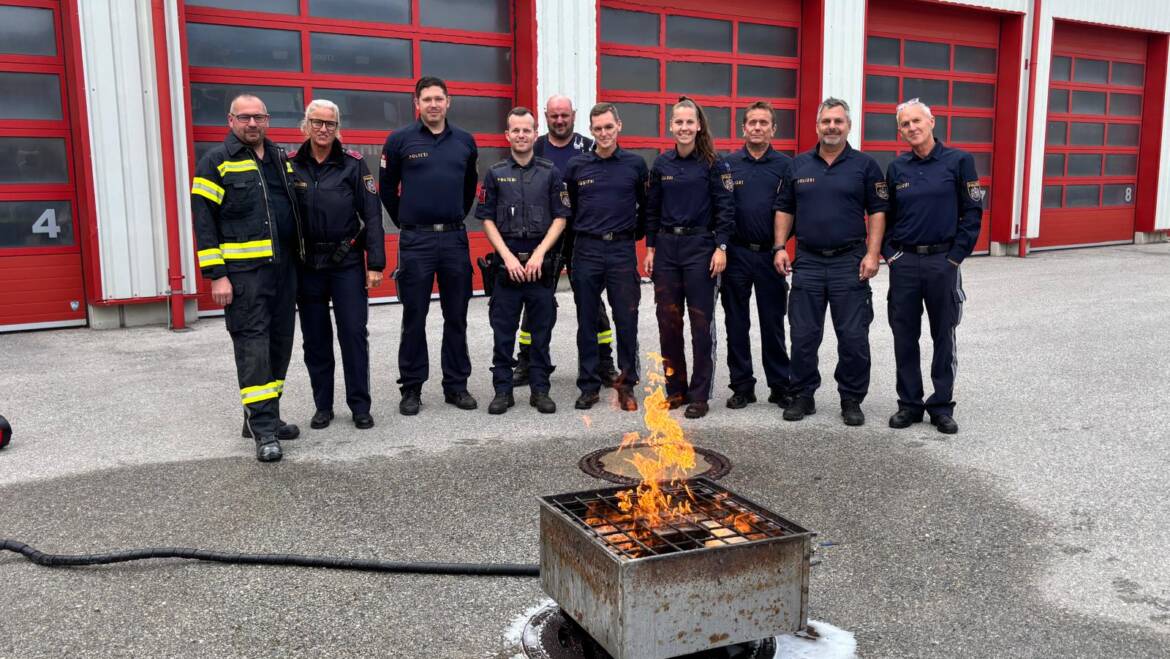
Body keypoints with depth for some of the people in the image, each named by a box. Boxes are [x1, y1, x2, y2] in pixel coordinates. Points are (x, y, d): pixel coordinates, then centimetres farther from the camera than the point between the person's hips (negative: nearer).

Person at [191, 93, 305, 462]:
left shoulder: (280, 159, 16)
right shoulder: (216, 162, -2)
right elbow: (204, 221, -6)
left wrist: (300, 257, 16)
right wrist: (216, 275, -13)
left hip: (284, 268, 7)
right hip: (243, 273, -6)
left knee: (280, 343, 10)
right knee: (253, 345, -7)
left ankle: (262, 416, 22)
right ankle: (264, 430, -5)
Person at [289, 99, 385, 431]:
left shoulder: (353, 164, 0)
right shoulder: (290, 166, 3)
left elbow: (372, 215, -2)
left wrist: (376, 263, -7)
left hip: (347, 262, -2)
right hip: (306, 264, 2)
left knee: (354, 334, -1)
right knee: (315, 338, 9)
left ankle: (360, 406, 10)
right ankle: (323, 406, 21)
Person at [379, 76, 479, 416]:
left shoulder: (465, 141, 7)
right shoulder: (400, 140, -1)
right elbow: (387, 188, 7)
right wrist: (404, 221, 9)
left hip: (456, 238, 3)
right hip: (415, 241, -3)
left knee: (456, 317, 8)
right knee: (414, 318, 3)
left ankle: (456, 385, 18)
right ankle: (411, 388, 13)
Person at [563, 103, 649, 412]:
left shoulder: (636, 164, 3)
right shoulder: (576, 166, 4)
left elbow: (646, 206, 13)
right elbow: (567, 208, 13)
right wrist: (574, 238, 13)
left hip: (622, 250, -1)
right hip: (586, 250, 1)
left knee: (626, 321, 2)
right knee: (587, 322, 5)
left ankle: (626, 384, 15)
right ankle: (588, 386, 15)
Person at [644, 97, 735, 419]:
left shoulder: (713, 163, -3)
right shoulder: (661, 163, 8)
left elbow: (725, 208, -5)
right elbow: (652, 209, 13)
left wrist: (721, 248, -12)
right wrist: (650, 248, 9)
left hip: (700, 246, -4)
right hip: (666, 246, 4)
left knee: (701, 322, 0)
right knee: (668, 320, 6)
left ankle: (699, 395, 8)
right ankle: (675, 389, 19)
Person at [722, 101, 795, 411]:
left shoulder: (785, 165, 3)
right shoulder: (727, 164, 4)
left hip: (770, 255, -1)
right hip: (736, 254, 1)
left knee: (773, 324, 7)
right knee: (737, 324, 7)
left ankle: (780, 386, 17)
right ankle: (742, 387, 17)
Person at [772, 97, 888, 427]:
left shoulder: (865, 165, 2)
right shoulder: (798, 165, 9)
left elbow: (877, 212, 0)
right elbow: (784, 209, 12)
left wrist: (872, 254, -9)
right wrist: (779, 247, 1)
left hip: (849, 262, -2)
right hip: (807, 261, 2)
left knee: (853, 337, 1)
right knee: (803, 335, 6)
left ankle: (852, 399, 15)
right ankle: (803, 396, 19)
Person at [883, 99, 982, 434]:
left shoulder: (958, 161, -2)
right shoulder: (896, 168, 7)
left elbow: (973, 212, -3)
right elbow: (885, 216, 13)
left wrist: (956, 256, -9)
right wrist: (889, 254, 2)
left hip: (943, 261, -3)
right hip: (904, 263, 3)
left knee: (944, 336, 6)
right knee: (904, 337, 6)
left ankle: (942, 406, 16)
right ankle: (909, 404, 17)